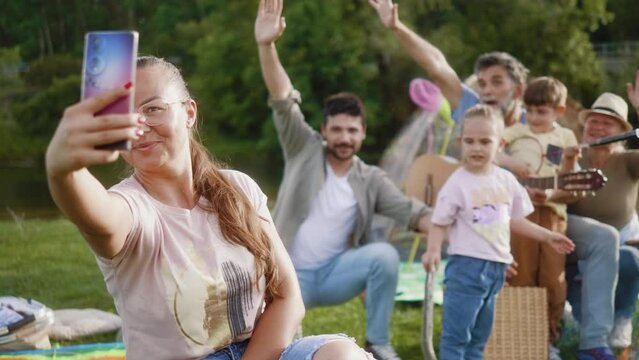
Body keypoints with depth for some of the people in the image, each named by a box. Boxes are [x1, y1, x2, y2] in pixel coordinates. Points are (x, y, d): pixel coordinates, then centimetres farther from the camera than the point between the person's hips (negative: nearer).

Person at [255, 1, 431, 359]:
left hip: (335, 274, 1)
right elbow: (284, 101, -14)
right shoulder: (305, 150, -1)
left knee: (385, 254, -26)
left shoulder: (372, 180, 4)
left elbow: (410, 211, -7)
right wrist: (267, 46, -29)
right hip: (290, 275, -1)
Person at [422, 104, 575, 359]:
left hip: (497, 266, 6)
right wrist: (433, 250, -25)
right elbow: (439, 223, -9)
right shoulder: (457, 183, -11)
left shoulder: (506, 180, 6)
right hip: (466, 264, -6)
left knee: (479, 336, 15)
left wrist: (546, 236, 16)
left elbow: (514, 220, 17)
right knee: (456, 334, -6)